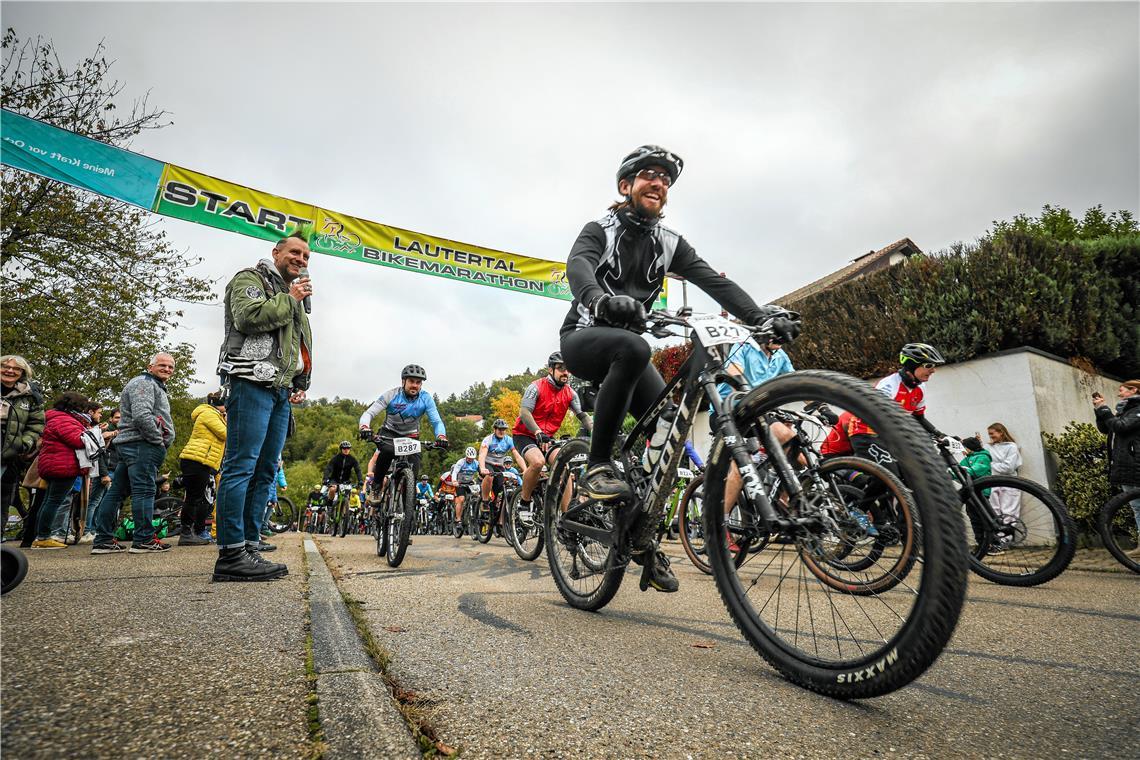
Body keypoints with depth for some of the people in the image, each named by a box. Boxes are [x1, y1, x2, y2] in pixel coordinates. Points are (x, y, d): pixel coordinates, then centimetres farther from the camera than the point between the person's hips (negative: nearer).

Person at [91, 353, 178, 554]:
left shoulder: (155, 386, 29)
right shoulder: (144, 383, -6)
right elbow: (142, 416, -20)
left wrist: (160, 443, 19)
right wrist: (159, 440, -13)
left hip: (129, 445, 11)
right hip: (142, 445, -11)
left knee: (117, 491, 10)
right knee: (144, 490, -10)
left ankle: (103, 540, 14)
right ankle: (144, 540, -9)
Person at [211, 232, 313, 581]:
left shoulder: (293, 296, 29)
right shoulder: (250, 278, 4)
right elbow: (248, 316, -18)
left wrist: (300, 385, 19)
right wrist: (289, 300, -6)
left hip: (281, 391, 9)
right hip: (252, 384, -9)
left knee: (264, 472, 6)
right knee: (241, 466, -12)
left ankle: (250, 548, 10)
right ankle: (231, 554, -12)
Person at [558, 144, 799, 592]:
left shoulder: (669, 244, 7)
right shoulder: (600, 231, -5)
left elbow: (713, 280, -7)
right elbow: (578, 266, -28)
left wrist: (761, 314, -24)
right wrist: (601, 299, -52)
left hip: (625, 346, 5)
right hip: (582, 338, -5)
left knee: (668, 425, -14)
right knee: (633, 347, -39)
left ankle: (644, 537, -1)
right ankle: (598, 466, -29)